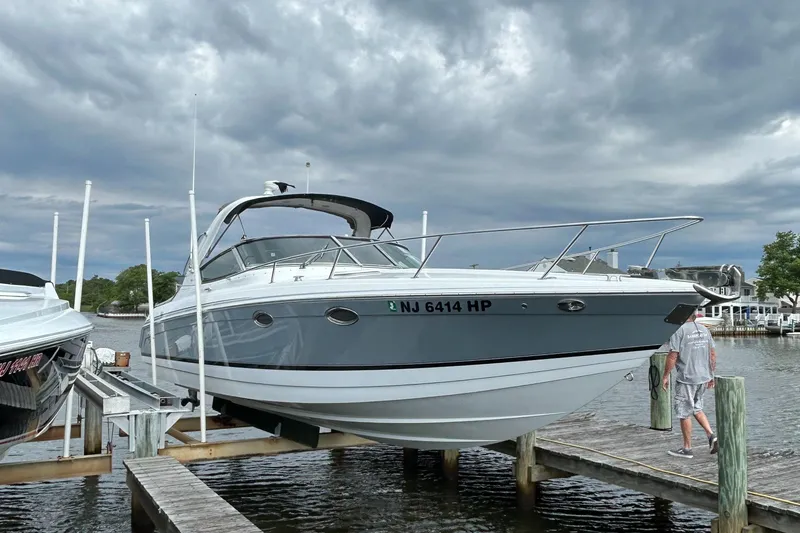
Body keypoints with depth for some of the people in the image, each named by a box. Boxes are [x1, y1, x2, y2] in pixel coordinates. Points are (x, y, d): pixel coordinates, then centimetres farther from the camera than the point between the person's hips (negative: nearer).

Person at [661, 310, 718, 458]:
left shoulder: (679, 330, -12)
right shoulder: (704, 329, 9)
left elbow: (673, 355, -15)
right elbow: (713, 354, 12)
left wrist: (665, 376, -7)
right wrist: (711, 375, 20)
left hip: (686, 379, -7)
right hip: (704, 377, 7)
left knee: (684, 413, 3)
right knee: (696, 408, 23)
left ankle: (687, 449, 11)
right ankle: (711, 435, 8)